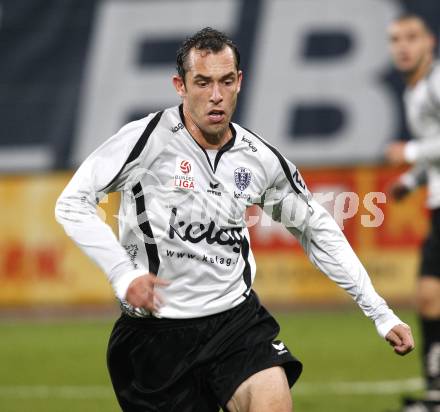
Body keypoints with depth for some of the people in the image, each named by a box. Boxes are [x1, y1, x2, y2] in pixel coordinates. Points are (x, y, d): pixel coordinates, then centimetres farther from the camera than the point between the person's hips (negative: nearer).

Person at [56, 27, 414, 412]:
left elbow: (318, 231, 15)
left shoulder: (262, 159, 2)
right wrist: (123, 275, -18)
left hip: (237, 318, 2)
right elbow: (73, 203, -7)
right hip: (156, 332, -2)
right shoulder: (148, 137, -11)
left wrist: (380, 313, 12)